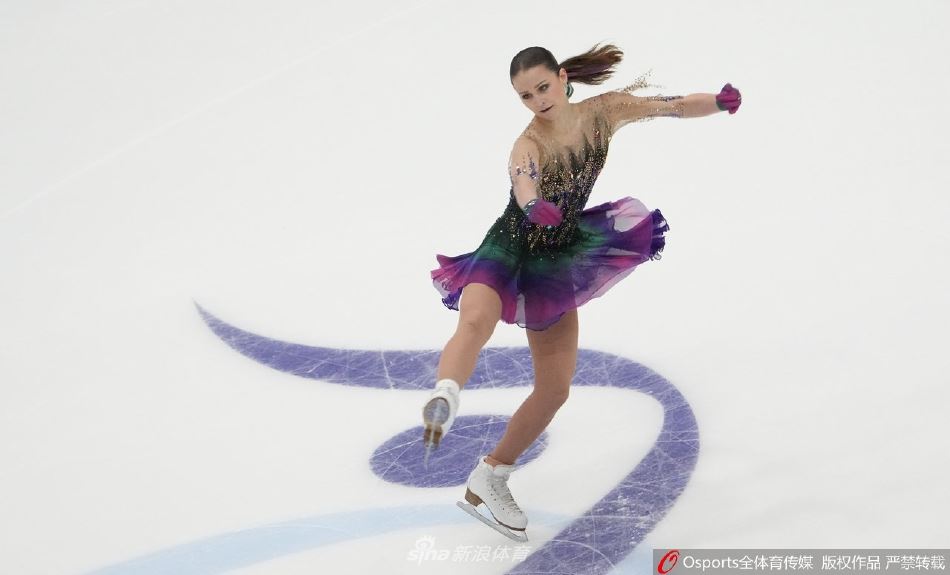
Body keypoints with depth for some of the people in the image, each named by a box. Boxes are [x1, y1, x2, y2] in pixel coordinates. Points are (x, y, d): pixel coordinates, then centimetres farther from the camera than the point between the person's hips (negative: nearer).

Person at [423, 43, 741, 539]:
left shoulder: (603, 112, -10)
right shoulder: (528, 144, -25)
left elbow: (675, 107, -5)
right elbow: (523, 181, -48)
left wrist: (718, 102, -26)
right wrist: (534, 206, -72)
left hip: (558, 261, 5)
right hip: (508, 250, -5)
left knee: (555, 389, 6)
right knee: (476, 322, -40)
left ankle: (490, 478, 20)